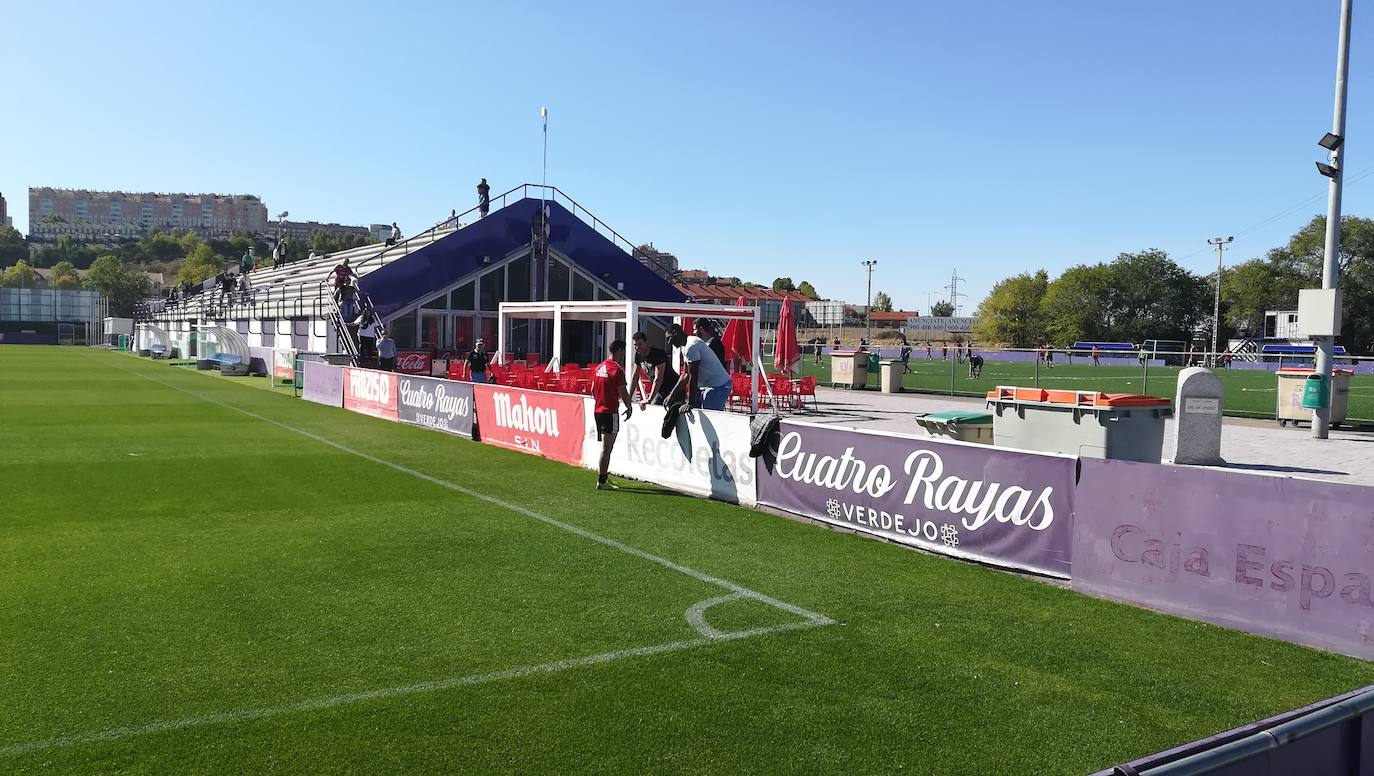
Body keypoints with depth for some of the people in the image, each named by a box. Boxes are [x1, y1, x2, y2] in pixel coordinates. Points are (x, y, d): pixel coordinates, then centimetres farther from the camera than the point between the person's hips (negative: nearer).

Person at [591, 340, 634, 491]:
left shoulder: (598, 368, 11)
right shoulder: (617, 370, -13)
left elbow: (593, 390, 16)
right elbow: (623, 393, -12)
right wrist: (629, 407, 2)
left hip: (598, 410, 8)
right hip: (610, 412, -8)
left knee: (605, 447, 17)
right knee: (606, 448, -5)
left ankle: (602, 476, 22)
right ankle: (602, 481, -3)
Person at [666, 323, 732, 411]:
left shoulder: (691, 346, -19)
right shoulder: (685, 347, 13)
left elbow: (693, 377, -21)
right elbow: (685, 375, 18)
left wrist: (690, 403, -18)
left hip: (718, 386, -10)